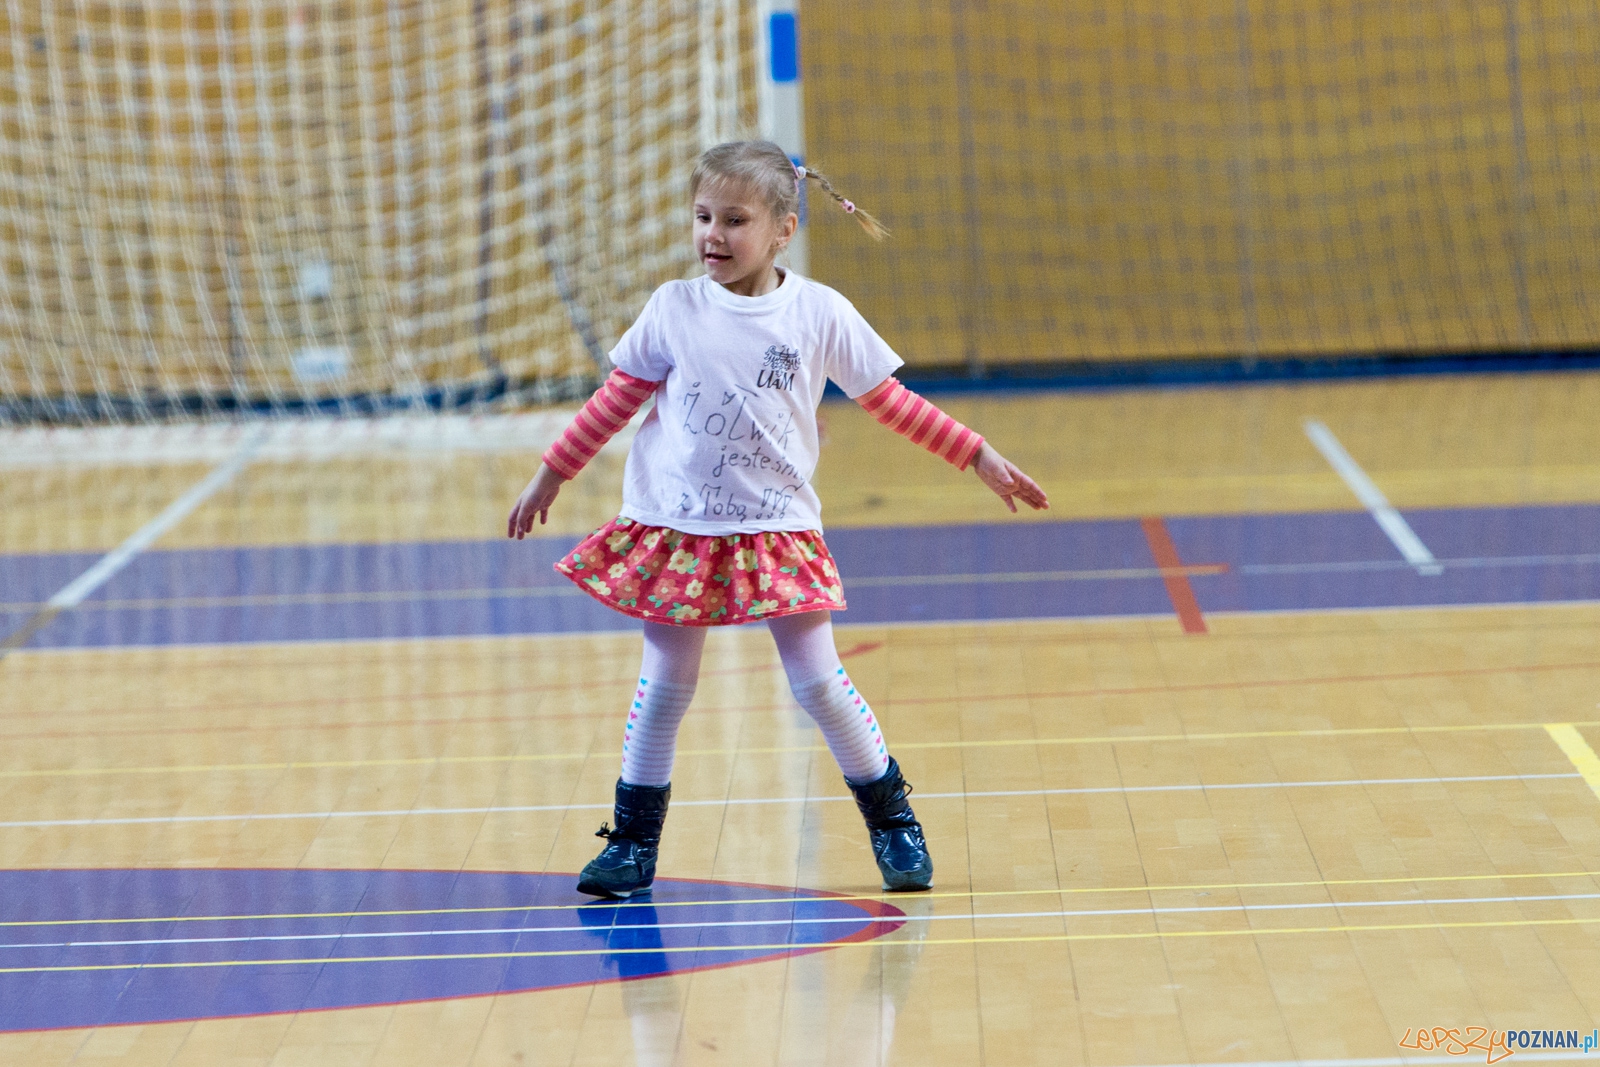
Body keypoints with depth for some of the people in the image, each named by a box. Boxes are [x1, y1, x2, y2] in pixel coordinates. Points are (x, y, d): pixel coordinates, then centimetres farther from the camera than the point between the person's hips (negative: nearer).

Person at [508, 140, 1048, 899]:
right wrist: (551, 475, 11)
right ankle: (633, 840, 18)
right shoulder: (674, 310, -2)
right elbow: (617, 399, 8)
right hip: (674, 526, 1)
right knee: (663, 686, 6)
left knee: (818, 680, -3)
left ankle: (893, 822, 14)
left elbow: (892, 403, 4)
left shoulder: (821, 314, -4)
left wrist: (981, 458, 5)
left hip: (776, 529, -1)